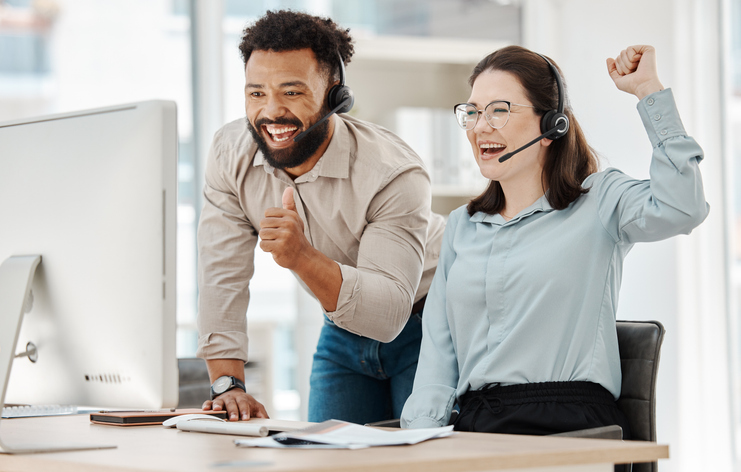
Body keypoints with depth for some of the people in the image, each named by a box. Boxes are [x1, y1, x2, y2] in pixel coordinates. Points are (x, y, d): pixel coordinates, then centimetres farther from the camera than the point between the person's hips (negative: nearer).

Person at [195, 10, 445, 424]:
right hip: (344, 333, 4)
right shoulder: (231, 153, -16)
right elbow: (222, 279, -15)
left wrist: (302, 257, -50)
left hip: (423, 331, -4)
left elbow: (388, 315, -37)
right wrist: (228, 384, -25)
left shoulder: (395, 172, -31)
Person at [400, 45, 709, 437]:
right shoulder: (461, 226, 21)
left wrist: (649, 90, -11)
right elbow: (438, 348, 16)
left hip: (570, 430, -5)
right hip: (476, 426, 5)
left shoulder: (599, 201, 6)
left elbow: (680, 207, -16)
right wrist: (421, 434, -1)